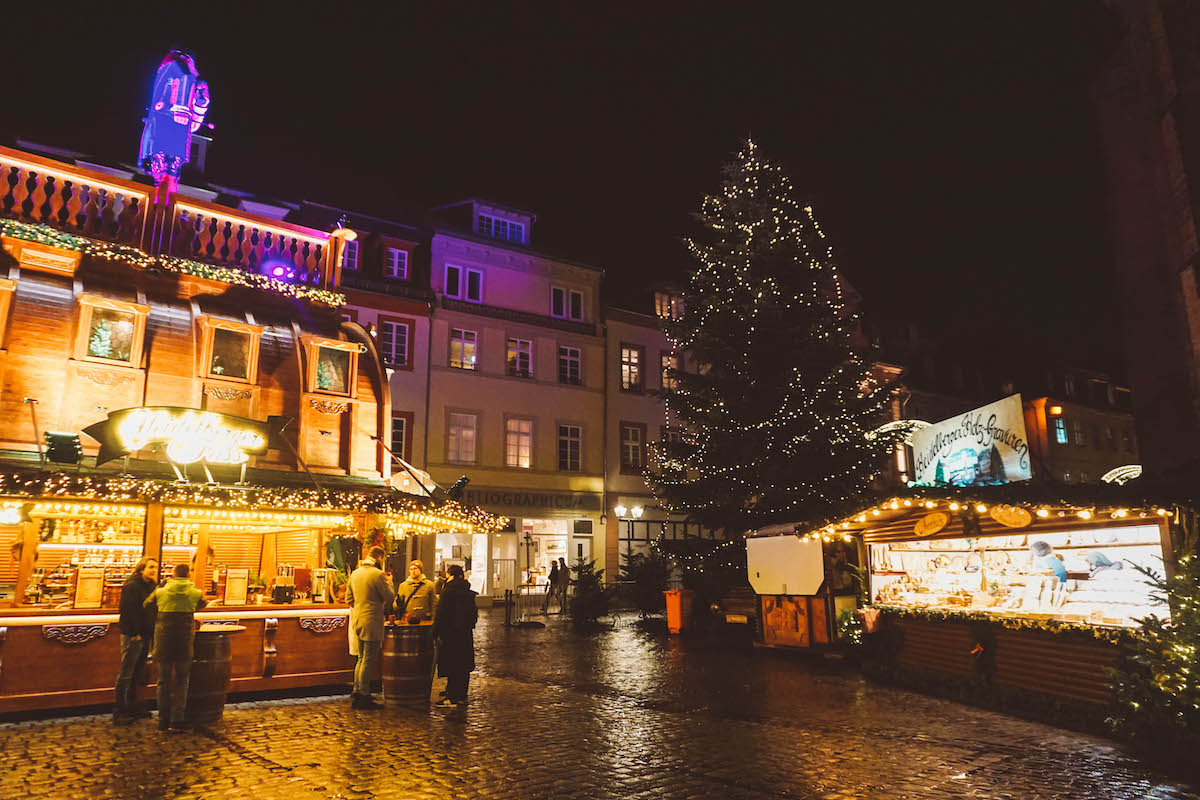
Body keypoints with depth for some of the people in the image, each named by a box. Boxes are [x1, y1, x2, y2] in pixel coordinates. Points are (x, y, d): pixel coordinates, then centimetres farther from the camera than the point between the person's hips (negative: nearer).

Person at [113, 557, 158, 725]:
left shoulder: (151, 586, 13)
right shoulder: (132, 585, -13)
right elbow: (127, 611, -18)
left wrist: (151, 633, 10)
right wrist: (135, 634, -18)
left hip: (145, 636, 8)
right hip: (132, 636, -8)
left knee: (138, 674, 15)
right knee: (126, 675, -2)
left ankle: (132, 707, 25)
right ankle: (118, 712, 4)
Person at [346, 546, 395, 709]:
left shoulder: (355, 573, 11)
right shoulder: (378, 574, -14)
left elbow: (349, 599, 17)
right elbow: (390, 598, -11)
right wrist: (389, 583, 4)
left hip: (358, 621, 8)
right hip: (372, 623, -8)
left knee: (361, 659, 17)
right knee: (368, 660, -1)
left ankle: (356, 694, 22)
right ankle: (364, 697, 3)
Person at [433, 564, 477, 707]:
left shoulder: (448, 591, -12)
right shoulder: (468, 592, 9)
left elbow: (440, 613, -13)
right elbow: (474, 612, 14)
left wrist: (435, 632, -7)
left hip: (450, 632, -7)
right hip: (466, 634, 7)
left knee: (452, 667, -3)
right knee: (463, 666, 12)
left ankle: (451, 698, -2)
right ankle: (461, 696, 19)